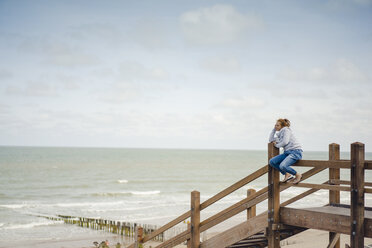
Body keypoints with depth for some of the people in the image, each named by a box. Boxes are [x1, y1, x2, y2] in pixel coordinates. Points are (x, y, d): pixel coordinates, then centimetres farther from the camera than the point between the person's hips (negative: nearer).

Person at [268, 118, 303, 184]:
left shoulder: (286, 130, -3)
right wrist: (274, 129, 21)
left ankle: (297, 175, -7)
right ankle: (287, 174, 0)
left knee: (282, 166, -31)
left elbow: (285, 142, -16)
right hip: (287, 152, 9)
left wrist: (277, 145, 1)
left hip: (296, 152, -9)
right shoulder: (280, 135, 22)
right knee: (271, 161, -8)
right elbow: (270, 140, 28)